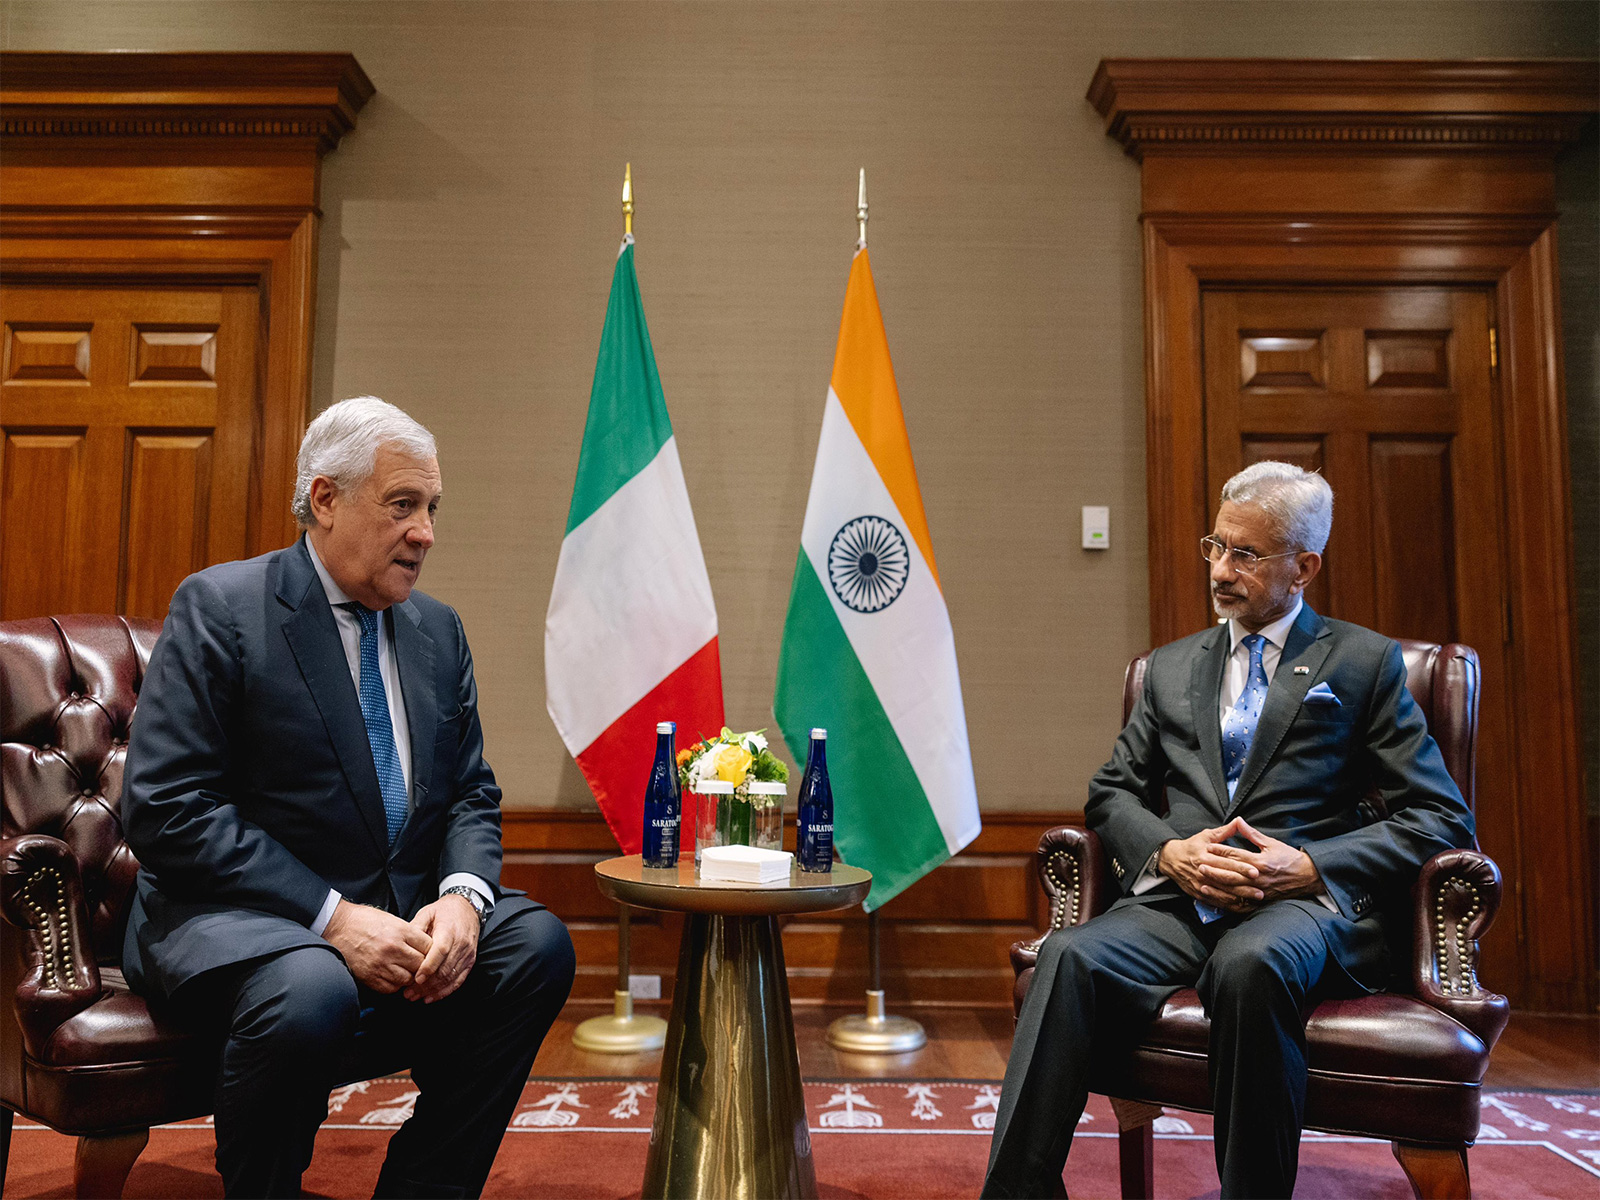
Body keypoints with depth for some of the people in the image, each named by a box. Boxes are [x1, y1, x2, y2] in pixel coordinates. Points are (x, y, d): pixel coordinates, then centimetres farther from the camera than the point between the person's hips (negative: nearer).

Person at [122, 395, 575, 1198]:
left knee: (538, 943, -17)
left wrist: (461, 897, -12)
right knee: (310, 993, -35)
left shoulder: (438, 630, 10)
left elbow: (470, 795, 11)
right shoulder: (219, 607, -8)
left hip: (400, 918, 6)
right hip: (235, 914, -5)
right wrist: (332, 918, -22)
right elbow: (166, 807, -15)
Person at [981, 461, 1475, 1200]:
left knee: (1249, 965, -38)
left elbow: (1440, 818, 6)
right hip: (1179, 900, 3)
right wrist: (1170, 851, -5)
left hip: (1304, 901, -3)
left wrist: (1308, 865, -10)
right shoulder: (1171, 667, 22)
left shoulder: (1364, 662, 12)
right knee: (1068, 957, -29)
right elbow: (1110, 794, 18)